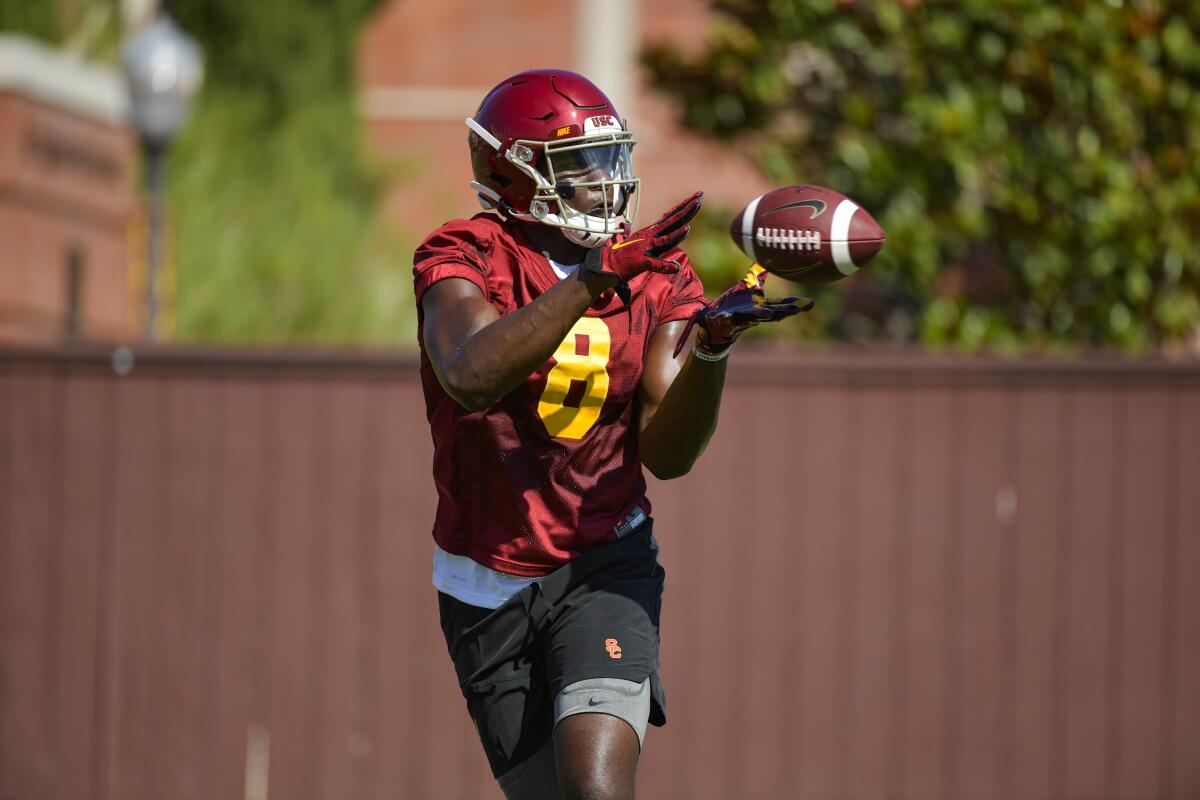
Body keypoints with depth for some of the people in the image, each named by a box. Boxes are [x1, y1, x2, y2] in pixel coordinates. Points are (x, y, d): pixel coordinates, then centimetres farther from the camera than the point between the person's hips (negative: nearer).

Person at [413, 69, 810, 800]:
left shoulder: (658, 275, -1)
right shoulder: (465, 259, -10)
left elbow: (666, 453, -8)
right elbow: (473, 378, -33)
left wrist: (712, 346, -25)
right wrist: (594, 277, -37)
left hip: (605, 565, 1)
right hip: (491, 587, 0)